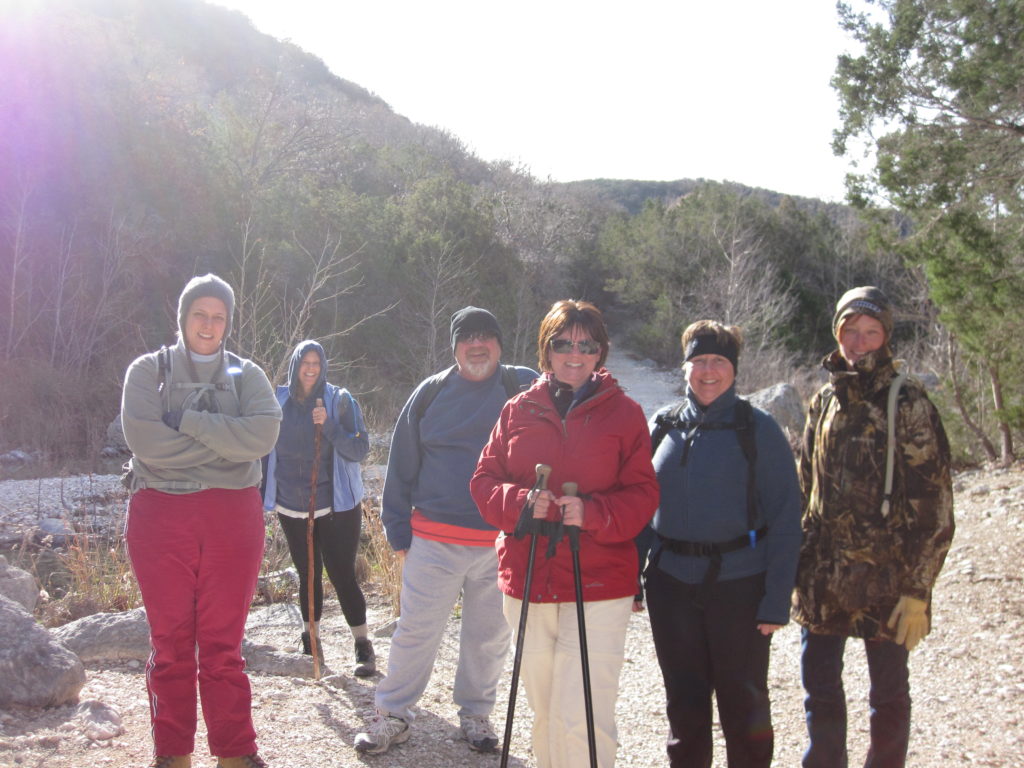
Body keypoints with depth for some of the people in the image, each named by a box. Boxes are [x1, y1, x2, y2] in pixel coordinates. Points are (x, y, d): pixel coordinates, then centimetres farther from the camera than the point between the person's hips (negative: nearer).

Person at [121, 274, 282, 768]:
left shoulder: (246, 376, 8)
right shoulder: (148, 371, 5)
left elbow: (262, 434, -12)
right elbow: (143, 439, -12)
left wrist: (188, 422, -12)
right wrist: (223, 441, -10)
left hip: (232, 518, 1)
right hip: (160, 516, 0)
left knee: (223, 645, 5)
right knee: (170, 644, 6)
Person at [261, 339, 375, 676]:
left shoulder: (340, 400, -5)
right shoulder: (279, 402, 2)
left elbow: (360, 449, -10)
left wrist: (329, 425, -24)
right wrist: (262, 495, 7)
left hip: (337, 506, -3)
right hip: (291, 507, 3)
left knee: (342, 575, -4)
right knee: (308, 575, 12)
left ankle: (363, 645, 6)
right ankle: (309, 637, 27)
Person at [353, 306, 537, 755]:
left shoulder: (523, 389, 1)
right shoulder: (431, 392, 5)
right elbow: (402, 465, 9)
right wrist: (398, 529, 6)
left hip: (501, 542, 0)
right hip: (434, 540, 0)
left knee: (489, 636, 12)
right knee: (416, 630, 4)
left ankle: (475, 713, 31)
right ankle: (392, 714, 21)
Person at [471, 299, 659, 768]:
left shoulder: (624, 413, -1)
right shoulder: (519, 411, 7)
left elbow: (642, 495, -3)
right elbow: (484, 481, 6)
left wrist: (592, 513, -21)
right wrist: (520, 502, -14)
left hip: (599, 587, -3)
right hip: (527, 581, 4)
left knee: (581, 720, -9)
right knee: (544, 716, 17)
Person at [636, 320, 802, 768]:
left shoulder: (757, 429, -4)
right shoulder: (662, 425, 5)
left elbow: (784, 518, -6)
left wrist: (777, 600, -12)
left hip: (738, 584, -3)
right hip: (671, 584, 3)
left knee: (744, 700, 9)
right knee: (684, 701, 15)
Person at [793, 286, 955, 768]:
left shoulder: (908, 403, -7)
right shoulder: (824, 402, 9)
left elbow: (934, 505, -9)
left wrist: (918, 590, -13)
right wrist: (799, 565, 11)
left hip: (885, 578, -4)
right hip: (823, 579, 5)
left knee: (888, 694, 10)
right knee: (819, 689, 11)